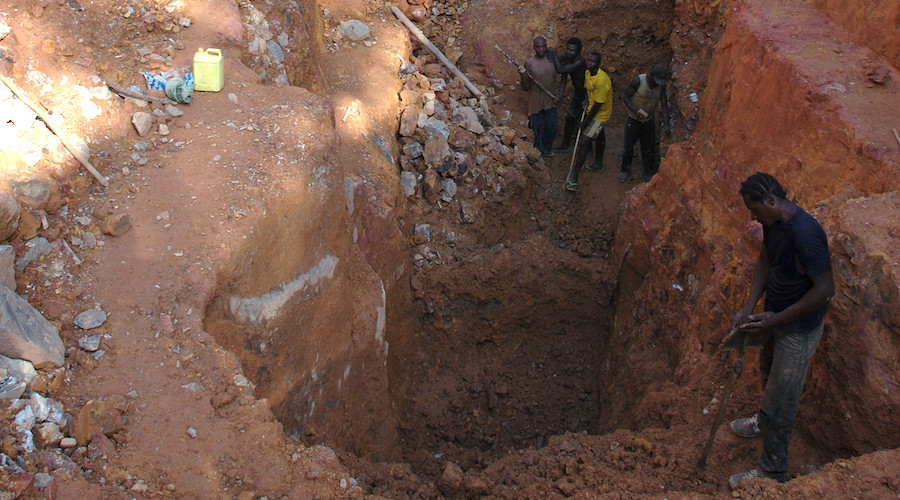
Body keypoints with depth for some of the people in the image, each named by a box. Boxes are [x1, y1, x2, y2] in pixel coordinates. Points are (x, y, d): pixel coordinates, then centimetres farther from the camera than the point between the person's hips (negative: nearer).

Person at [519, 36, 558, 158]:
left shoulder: (552, 59, -6)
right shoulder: (529, 63, -15)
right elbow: (526, 87, -14)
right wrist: (522, 75, -30)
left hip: (551, 100, 3)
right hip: (536, 102, -3)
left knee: (551, 126, 16)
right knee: (536, 128, 11)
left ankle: (547, 147, 40)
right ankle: (537, 150, 32)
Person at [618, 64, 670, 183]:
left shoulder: (661, 85, -11)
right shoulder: (638, 81, -24)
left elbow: (664, 105, -6)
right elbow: (625, 97, -16)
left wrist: (666, 124, -17)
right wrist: (636, 111, -29)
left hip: (649, 120, 3)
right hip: (633, 120, -3)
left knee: (648, 149, 12)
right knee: (629, 148, 10)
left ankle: (648, 175, 28)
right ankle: (625, 170, 33)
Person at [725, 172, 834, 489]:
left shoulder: (804, 234, -33)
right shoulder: (773, 223, -5)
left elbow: (825, 288, -29)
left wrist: (778, 319, -27)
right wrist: (749, 307, -2)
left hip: (798, 328, -9)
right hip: (775, 316, 9)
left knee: (780, 399, 3)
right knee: (769, 373, 31)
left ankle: (772, 471, 19)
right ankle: (764, 423, 57)